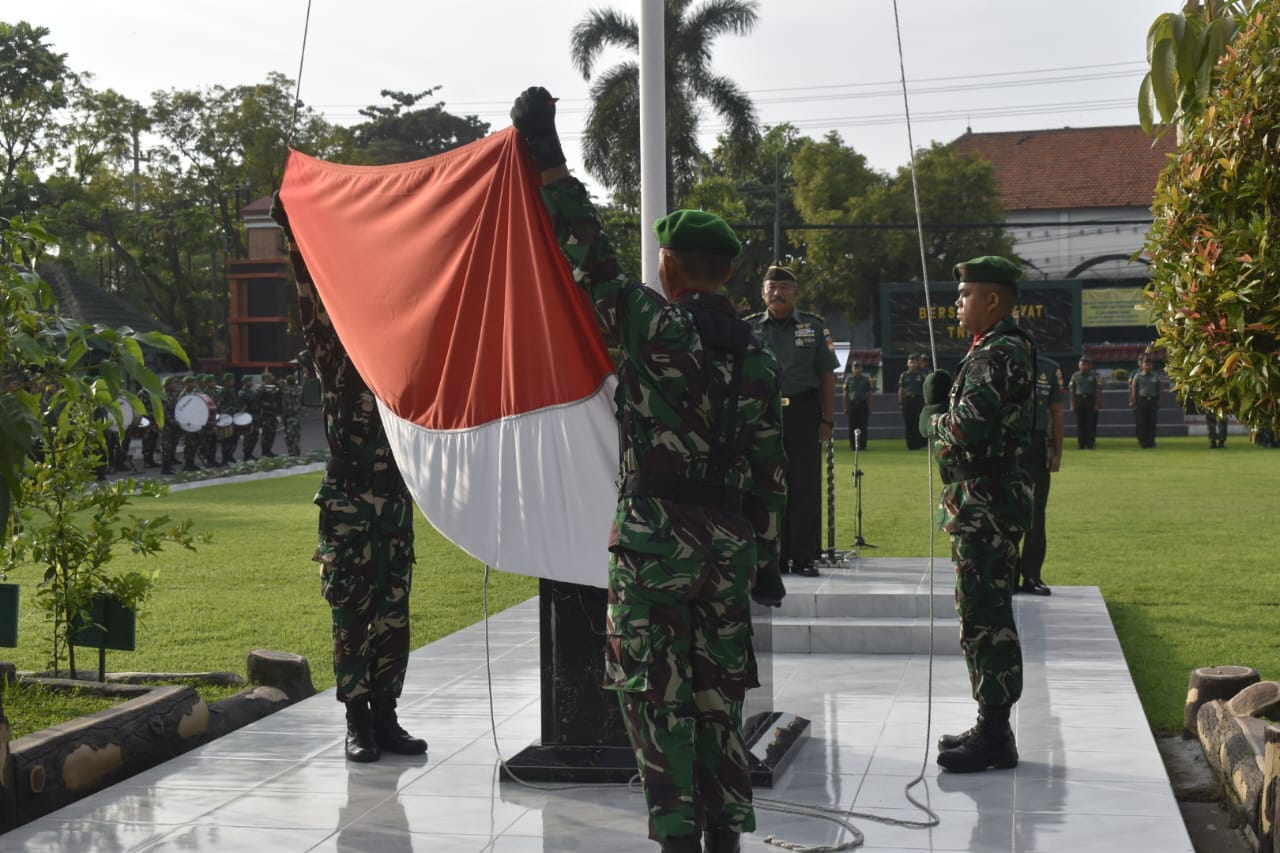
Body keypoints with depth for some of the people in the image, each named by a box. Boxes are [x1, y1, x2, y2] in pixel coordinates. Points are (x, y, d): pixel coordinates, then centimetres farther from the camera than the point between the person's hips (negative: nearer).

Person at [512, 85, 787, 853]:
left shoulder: (653, 325, -10)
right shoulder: (758, 356, 7)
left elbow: (590, 258, -9)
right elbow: (770, 467, 8)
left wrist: (551, 164, -3)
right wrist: (768, 558, 15)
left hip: (656, 537, -6)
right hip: (732, 542, 6)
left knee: (656, 694, 1)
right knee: (718, 693, 13)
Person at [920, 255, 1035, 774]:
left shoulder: (999, 354, -16)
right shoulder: (997, 350, 18)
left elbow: (967, 429, -25)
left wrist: (931, 417, -6)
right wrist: (941, 401, 4)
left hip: (985, 506, -11)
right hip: (985, 503, 11)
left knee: (984, 619, -7)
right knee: (985, 616, 15)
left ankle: (994, 737, -1)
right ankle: (992, 726, 23)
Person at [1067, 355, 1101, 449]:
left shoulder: (1095, 376, 3)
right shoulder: (1075, 376, 11)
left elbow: (1098, 391, -1)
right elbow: (1072, 391, 12)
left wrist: (1097, 404, -9)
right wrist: (1072, 404, 5)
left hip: (1091, 400, -2)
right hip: (1079, 400, 3)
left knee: (1091, 423, -4)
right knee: (1080, 424, 2)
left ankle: (1090, 444, -1)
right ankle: (1081, 444, 7)